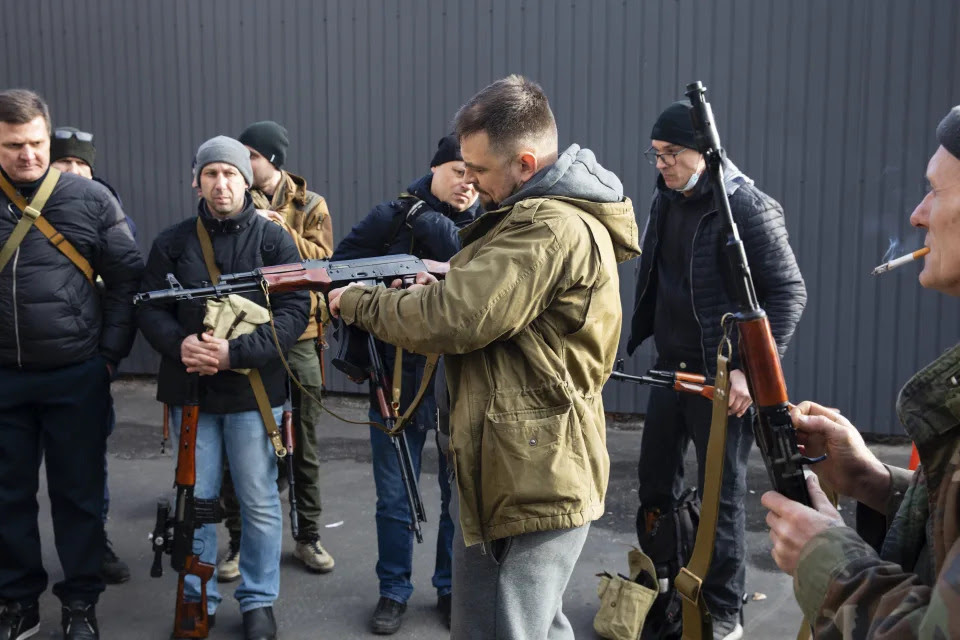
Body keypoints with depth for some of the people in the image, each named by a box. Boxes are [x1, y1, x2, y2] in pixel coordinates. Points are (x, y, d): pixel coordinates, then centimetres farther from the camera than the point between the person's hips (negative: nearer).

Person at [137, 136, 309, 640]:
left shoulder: (273, 239, -1)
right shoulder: (173, 241, 5)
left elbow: (294, 311, -9)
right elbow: (149, 308, 4)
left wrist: (236, 353, -20)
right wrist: (178, 344, -17)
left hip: (254, 389, -2)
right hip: (189, 388, 2)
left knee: (259, 502, 6)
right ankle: (197, 598, 27)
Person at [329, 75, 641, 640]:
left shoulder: (552, 229, -22)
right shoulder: (550, 212, 12)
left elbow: (452, 320, -24)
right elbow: (490, 308, 16)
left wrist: (356, 303, -9)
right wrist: (442, 286, -2)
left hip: (537, 484, -11)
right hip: (517, 475, 11)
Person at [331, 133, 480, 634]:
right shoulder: (391, 217, -3)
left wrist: (428, 221, -22)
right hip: (398, 381, -1)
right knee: (394, 500, 11)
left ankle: (451, 589, 31)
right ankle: (393, 592, 28)